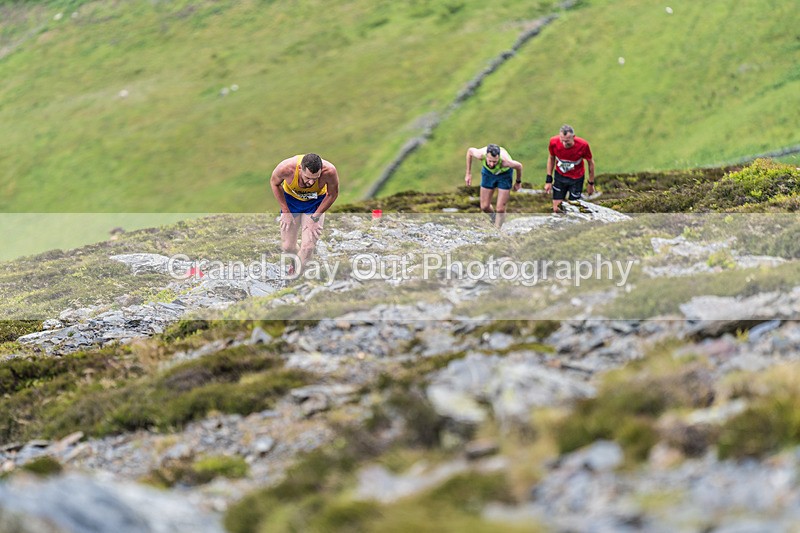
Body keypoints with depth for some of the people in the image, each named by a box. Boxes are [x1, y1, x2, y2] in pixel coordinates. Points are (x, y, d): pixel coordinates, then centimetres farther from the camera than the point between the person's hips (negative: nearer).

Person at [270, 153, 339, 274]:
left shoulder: (329, 172, -37)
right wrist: (285, 212, -10)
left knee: (308, 247, -11)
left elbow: (332, 195, -14)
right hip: (291, 200, 1)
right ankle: (294, 262, 38)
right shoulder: (286, 168, -36)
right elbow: (274, 183, -11)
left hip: (315, 202, 0)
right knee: (287, 246, 3)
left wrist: (314, 218, -13)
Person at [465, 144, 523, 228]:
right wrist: (468, 174, -6)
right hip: (488, 172, 2)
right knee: (484, 207, 5)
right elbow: (470, 151, -12)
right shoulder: (481, 154, -38)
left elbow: (519, 166, -20)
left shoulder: (505, 161, -43)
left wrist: (518, 182, -1)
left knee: (500, 209, -7)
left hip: (504, 174, -2)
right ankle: (493, 218, 37)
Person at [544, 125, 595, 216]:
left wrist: (591, 183, -1)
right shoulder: (554, 142, -23)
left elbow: (591, 163, -9)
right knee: (556, 209, 4)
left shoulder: (583, 145, -29)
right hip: (559, 176, 2)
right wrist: (548, 180, -1)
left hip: (576, 178, -2)